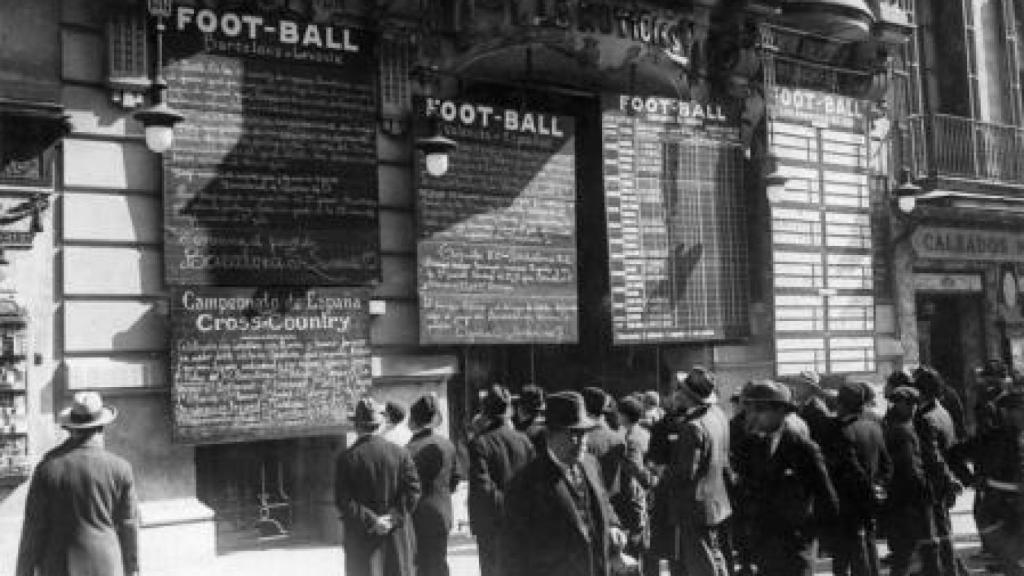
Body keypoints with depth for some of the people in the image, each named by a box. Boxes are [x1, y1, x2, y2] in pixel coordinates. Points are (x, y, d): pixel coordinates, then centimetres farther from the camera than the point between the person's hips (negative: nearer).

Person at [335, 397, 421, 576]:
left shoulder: (346, 458, -4)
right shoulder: (400, 453, 0)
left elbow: (343, 502, -9)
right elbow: (412, 493, -6)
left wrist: (371, 520, -8)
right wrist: (393, 518, -8)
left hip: (361, 540, -1)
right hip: (397, 539, 2)